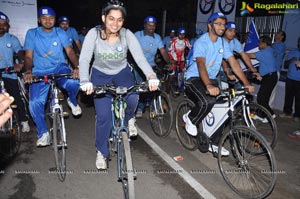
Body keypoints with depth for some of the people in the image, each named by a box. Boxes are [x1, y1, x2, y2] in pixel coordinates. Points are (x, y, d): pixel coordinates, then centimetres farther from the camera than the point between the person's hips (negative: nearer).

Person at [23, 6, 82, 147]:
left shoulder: (60, 33, 3)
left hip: (59, 68, 0)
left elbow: (70, 51, -9)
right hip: (40, 72, 1)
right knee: (35, 103, -19)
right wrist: (28, 71, -23)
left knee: (73, 82, -34)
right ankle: (43, 132, 3)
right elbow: (28, 56, -2)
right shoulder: (31, 33, 3)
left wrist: (77, 67, -28)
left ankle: (72, 101, 2)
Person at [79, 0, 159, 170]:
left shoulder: (127, 34, -20)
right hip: (100, 74, -1)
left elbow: (140, 57, -30)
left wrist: (151, 76, -48)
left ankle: (129, 118, 8)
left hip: (122, 72, 1)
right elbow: (84, 59, -30)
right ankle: (102, 152, 15)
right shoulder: (94, 33, -22)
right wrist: (85, 81, -49)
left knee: (132, 98, -30)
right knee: (103, 116, -9)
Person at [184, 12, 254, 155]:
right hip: (194, 78, -7)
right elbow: (201, 65, -33)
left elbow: (234, 63, -2)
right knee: (208, 101, -34)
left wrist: (246, 83, -13)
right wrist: (209, 86, -49)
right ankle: (190, 118, -1)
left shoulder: (223, 43, 4)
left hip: (211, 79, 7)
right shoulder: (201, 42, -17)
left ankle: (214, 144, 13)